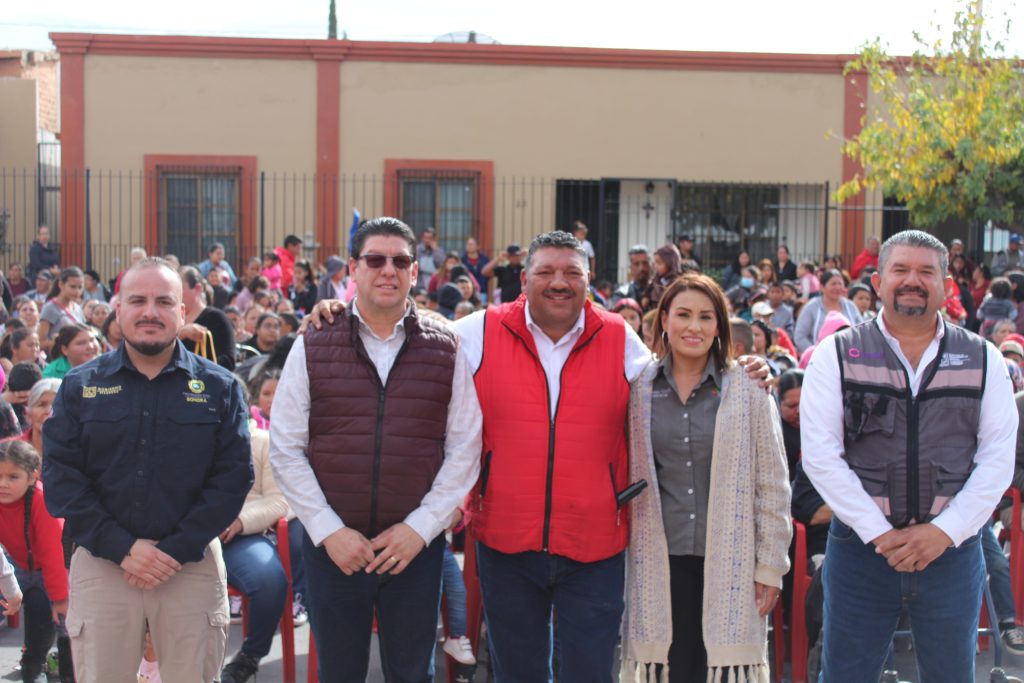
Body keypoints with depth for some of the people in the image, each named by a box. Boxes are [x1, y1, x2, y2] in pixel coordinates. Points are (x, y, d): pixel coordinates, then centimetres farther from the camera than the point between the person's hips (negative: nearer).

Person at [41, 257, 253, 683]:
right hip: (101, 565, 1)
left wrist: (177, 550, -13)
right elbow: (60, 478, -1)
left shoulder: (219, 388, 4)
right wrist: (122, 547, -12)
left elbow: (233, 477, -3)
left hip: (193, 566, 0)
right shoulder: (80, 387, 6)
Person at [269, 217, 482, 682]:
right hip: (331, 547, 0)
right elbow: (285, 450, -1)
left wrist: (421, 527, -8)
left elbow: (464, 450, 0)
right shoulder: (312, 347, 1)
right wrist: (328, 531, -8)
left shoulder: (446, 350, 2)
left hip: (417, 546, 0)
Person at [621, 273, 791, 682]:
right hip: (659, 563, 1)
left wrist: (770, 565, -1)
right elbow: (625, 477, 10)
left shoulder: (748, 389, 1)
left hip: (729, 562, -1)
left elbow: (771, 483, 2)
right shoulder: (639, 389, 6)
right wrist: (618, 557, 6)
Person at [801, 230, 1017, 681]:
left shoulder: (983, 360, 6)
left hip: (952, 549, 2)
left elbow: (998, 458, 0)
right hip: (860, 548, -1)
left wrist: (944, 532, -10)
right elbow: (820, 455, -7)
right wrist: (879, 533, -12)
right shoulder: (836, 356, 0)